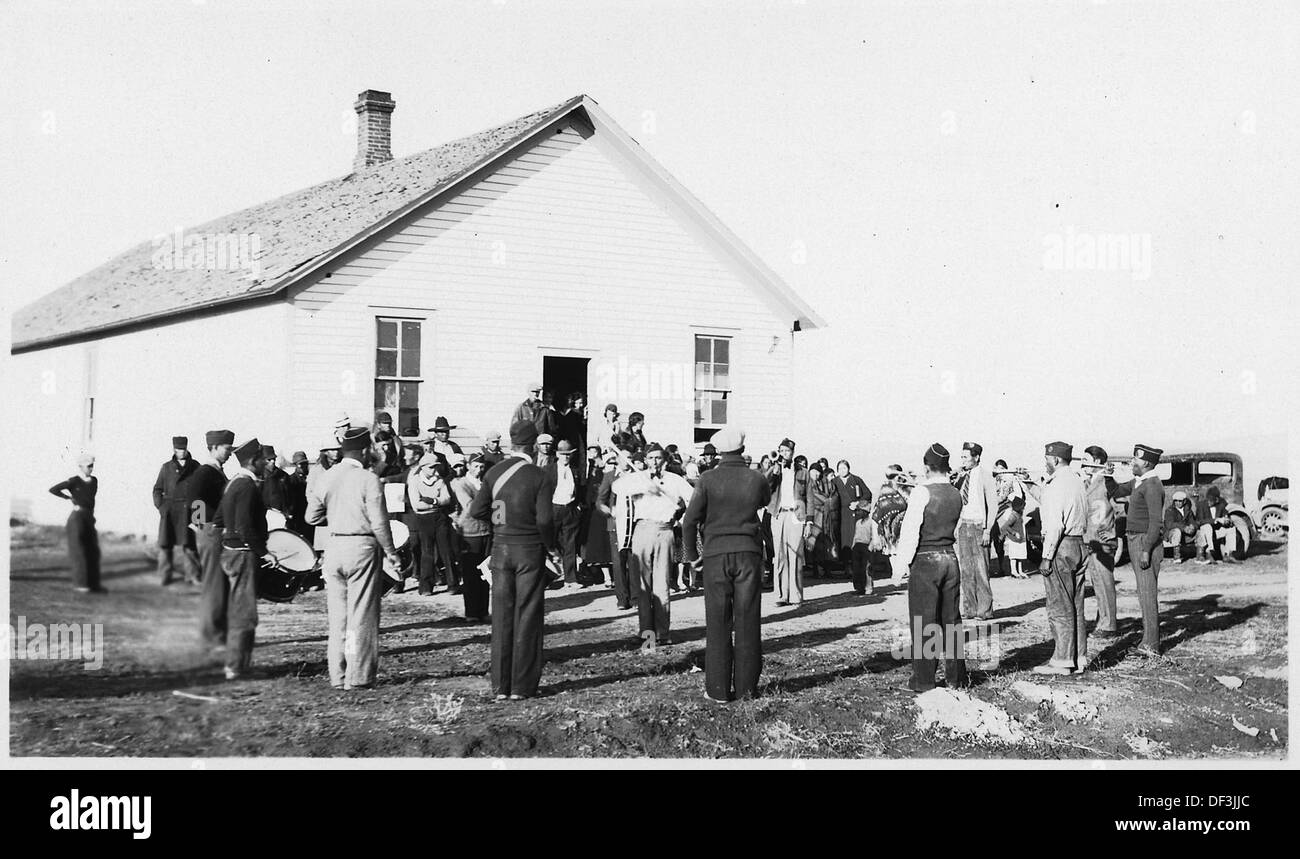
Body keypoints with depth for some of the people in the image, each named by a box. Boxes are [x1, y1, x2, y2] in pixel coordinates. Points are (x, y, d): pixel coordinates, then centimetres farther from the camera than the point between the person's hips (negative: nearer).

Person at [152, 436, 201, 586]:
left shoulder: (195, 467, 9)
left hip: (189, 512, -1)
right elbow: (157, 489, 13)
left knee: (189, 545, -5)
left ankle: (192, 575, 3)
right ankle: (165, 575, 11)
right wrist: (160, 506, -1)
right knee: (165, 545, 1)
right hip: (169, 512, 1)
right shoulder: (166, 467, 11)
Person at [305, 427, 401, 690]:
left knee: (337, 614, 12)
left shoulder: (326, 478, 3)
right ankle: (358, 677, 4)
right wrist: (391, 551, 1)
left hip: (334, 546, 5)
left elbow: (312, 516, 7)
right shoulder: (368, 479, -11)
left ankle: (338, 676, 16)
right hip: (362, 547, -5)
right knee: (361, 614, 2)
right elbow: (379, 523, -12)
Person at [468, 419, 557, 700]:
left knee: (501, 615, 9)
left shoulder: (494, 472, 1)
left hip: (501, 548, 4)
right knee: (527, 616, 4)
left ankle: (500, 686, 11)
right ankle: (522, 686, 5)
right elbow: (544, 519, -18)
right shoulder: (540, 478, -11)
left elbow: (477, 510, -3)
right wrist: (549, 540, 0)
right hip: (530, 550, -4)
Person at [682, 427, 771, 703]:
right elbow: (765, 501, 20)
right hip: (749, 553, 1)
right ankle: (746, 686, 10)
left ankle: (718, 688, 4)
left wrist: (692, 554, 5)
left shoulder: (708, 479, -6)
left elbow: (690, 519, -6)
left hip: (715, 553, -1)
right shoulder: (756, 479, -2)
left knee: (718, 622, 3)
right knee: (748, 621, 6)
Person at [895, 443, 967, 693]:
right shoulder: (957, 494, 6)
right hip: (951, 558, 6)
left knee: (924, 621, 1)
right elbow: (959, 530, 12)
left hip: (925, 560, -6)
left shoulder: (921, 492, -13)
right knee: (951, 618, 13)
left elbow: (910, 531, -13)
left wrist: (904, 561, -6)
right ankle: (956, 676, 18)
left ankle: (923, 679, 4)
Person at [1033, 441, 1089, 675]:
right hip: (1078, 544, 9)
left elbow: (1055, 524, -20)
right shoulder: (1077, 481, 15)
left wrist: (1047, 556, -18)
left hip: (1060, 545, -9)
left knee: (1059, 608, -5)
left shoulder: (1057, 484, -14)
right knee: (1076, 606, 12)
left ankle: (1063, 661, -3)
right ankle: (1079, 658, 16)